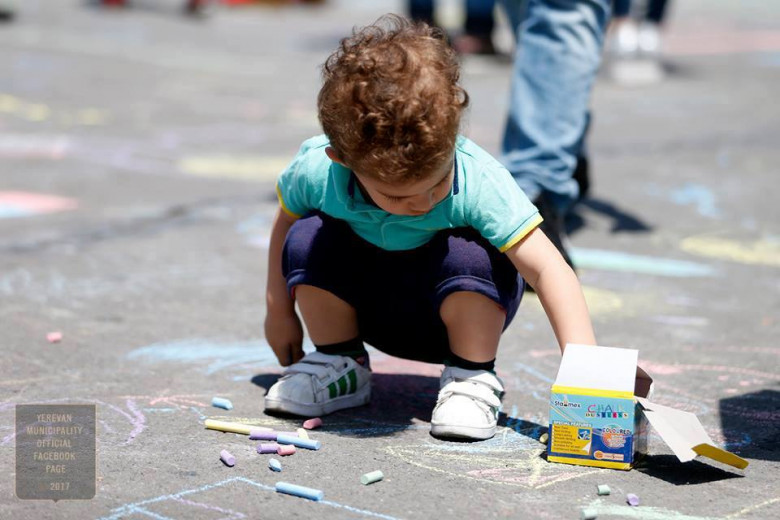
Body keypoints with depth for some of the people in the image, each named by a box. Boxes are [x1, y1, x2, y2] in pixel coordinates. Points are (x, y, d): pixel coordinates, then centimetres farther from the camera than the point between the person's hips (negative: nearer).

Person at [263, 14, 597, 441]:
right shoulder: (316, 170, -26)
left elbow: (547, 267, -37)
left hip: (456, 309, -2)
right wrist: (279, 310, 3)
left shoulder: (478, 181, -34)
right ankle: (341, 366, -1)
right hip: (370, 307, 2)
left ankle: (472, 378, -10)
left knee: (468, 254, -35)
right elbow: (285, 219, -1)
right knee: (306, 240, -24)